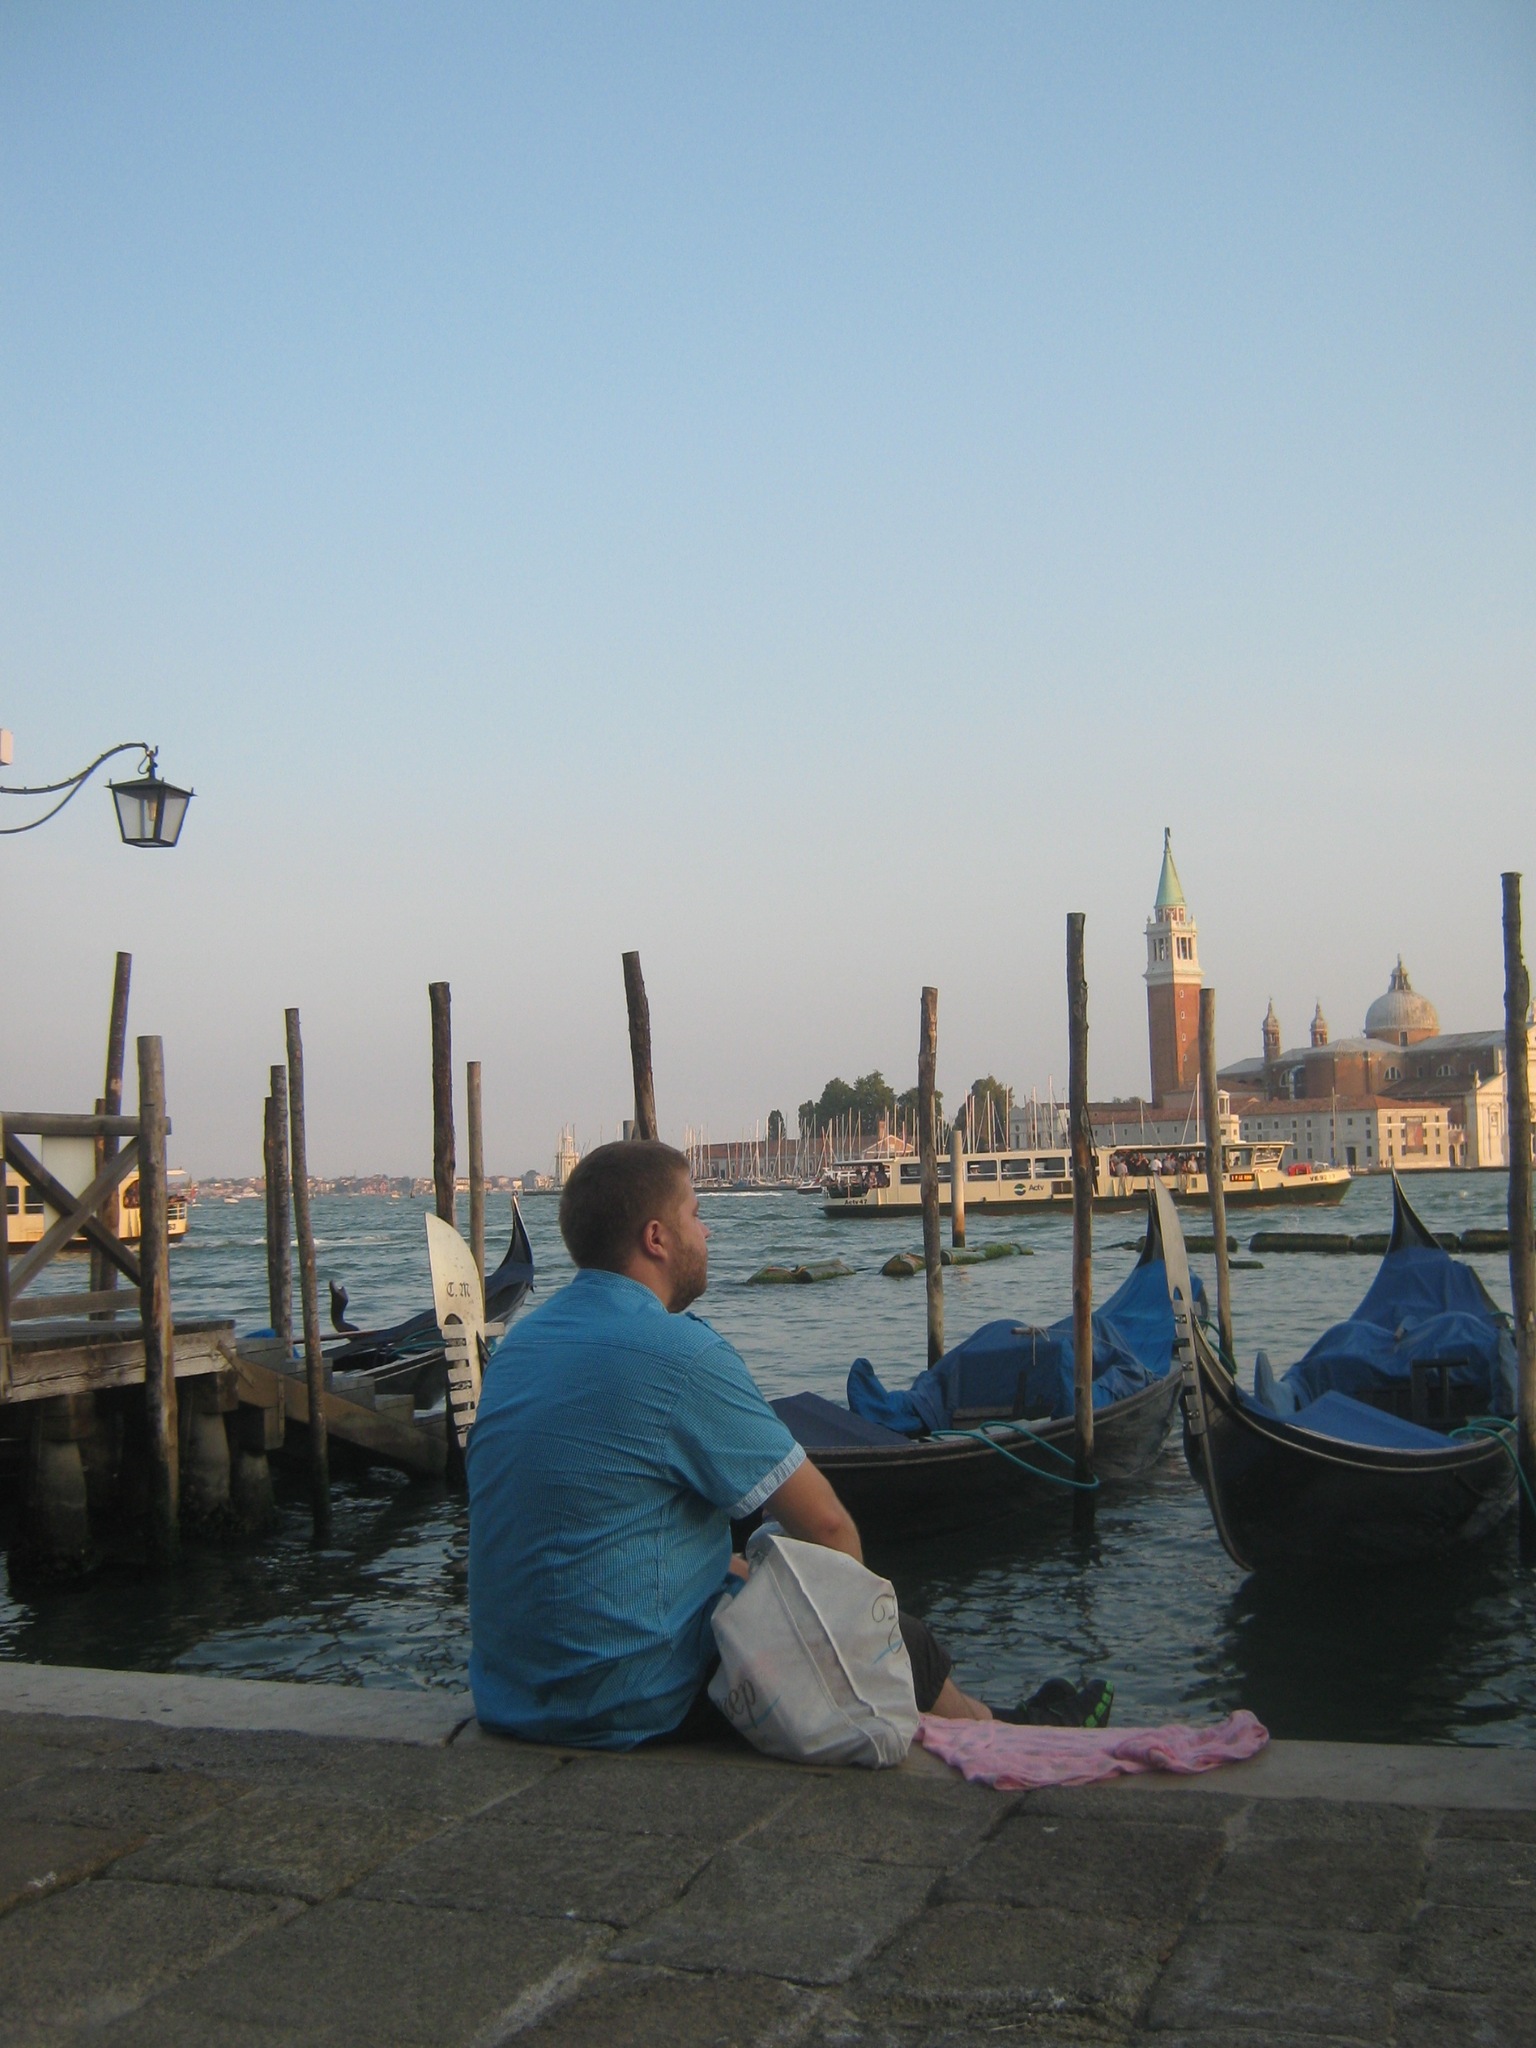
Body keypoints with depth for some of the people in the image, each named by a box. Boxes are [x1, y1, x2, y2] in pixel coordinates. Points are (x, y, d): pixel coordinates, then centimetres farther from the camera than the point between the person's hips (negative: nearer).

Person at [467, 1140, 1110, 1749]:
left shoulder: (518, 1343, 5)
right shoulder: (680, 1352, -20)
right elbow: (827, 1525, -11)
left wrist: (737, 1568, 19)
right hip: (637, 1707, -9)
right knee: (902, 1641, 10)